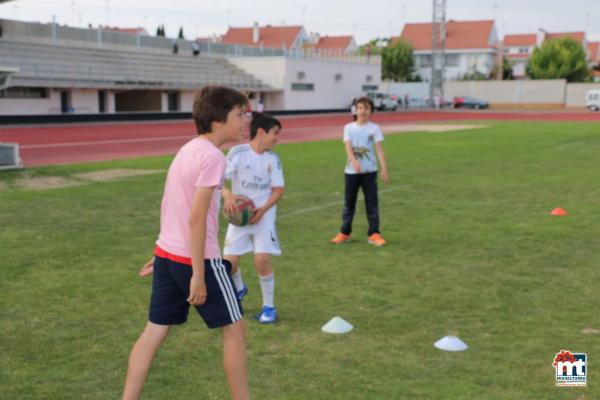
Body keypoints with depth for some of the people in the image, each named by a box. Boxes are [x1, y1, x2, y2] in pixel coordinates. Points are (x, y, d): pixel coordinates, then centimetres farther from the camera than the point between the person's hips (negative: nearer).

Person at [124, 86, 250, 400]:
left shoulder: (187, 149, 10)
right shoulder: (213, 156, -17)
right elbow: (196, 220, -21)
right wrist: (199, 275, -18)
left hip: (166, 254, 8)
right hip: (196, 259, -8)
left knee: (154, 331, 12)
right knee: (234, 328, 8)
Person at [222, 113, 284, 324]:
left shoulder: (273, 158, 0)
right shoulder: (238, 152, -10)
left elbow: (278, 189, 0)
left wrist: (263, 209, -16)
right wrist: (228, 195, -35)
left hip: (263, 215, 1)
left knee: (262, 259, -14)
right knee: (229, 261, -1)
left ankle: (268, 306, 4)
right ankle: (239, 289, 34)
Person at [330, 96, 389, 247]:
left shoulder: (374, 128, -1)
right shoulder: (349, 127, 2)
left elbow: (379, 149, -7)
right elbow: (348, 147, -10)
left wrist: (384, 168, -19)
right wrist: (355, 162, -28)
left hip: (369, 171, -1)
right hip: (351, 171, 1)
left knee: (372, 203, 0)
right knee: (349, 203, 10)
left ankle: (374, 234, 7)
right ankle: (345, 233, 22)